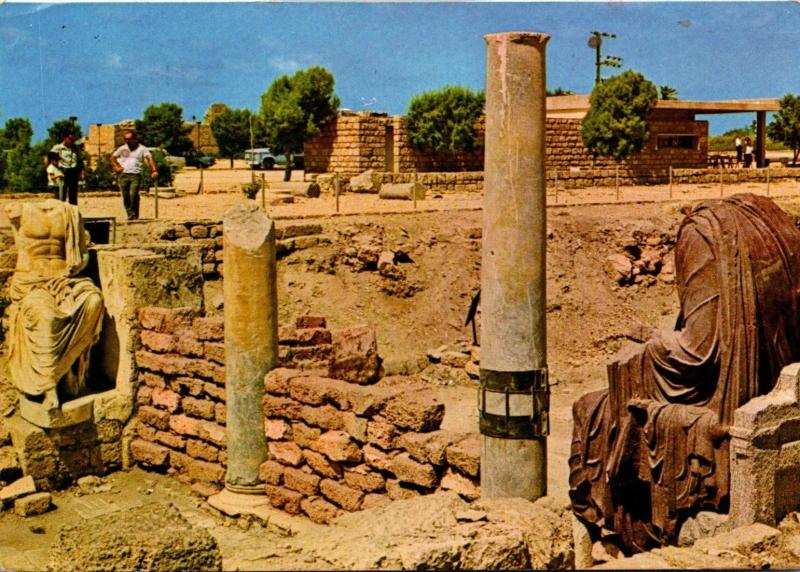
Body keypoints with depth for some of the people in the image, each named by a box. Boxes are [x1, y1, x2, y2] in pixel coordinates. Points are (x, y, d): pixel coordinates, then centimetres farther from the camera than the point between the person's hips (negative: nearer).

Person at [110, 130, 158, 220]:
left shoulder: (142, 149, 5)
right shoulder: (122, 148, 17)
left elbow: (150, 158, -7)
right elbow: (113, 157, 27)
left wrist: (154, 170, -22)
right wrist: (116, 167, 9)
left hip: (135, 175, -4)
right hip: (123, 175, 4)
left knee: (133, 195, -18)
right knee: (126, 197, 0)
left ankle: (135, 215, -7)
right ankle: (130, 214, 9)